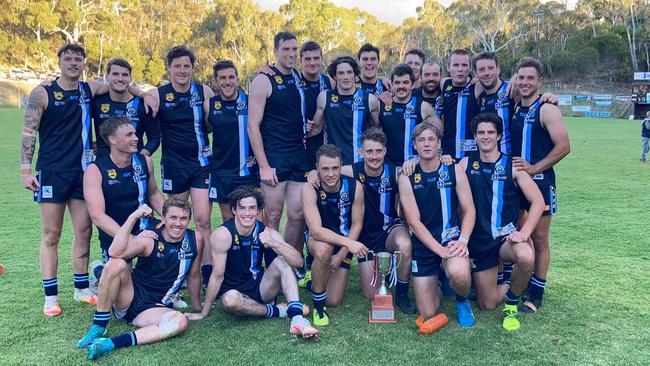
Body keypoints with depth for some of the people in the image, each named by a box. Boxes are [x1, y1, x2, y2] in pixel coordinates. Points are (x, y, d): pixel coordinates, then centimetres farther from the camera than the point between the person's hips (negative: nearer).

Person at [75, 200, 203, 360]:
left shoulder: (195, 239, -6)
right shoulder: (149, 240, -13)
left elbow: (194, 276, 8)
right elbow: (114, 253, -31)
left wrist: (198, 307, 17)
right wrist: (134, 216, -28)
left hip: (154, 309, 2)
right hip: (128, 300, -2)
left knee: (181, 322, -31)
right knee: (116, 264, -28)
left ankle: (112, 343, -33)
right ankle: (98, 327, -16)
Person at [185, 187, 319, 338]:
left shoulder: (266, 232, -10)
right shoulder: (223, 235, -20)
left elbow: (298, 262, -19)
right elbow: (217, 276, -15)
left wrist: (274, 244, -35)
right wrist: (203, 313, -11)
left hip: (260, 287, 3)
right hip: (233, 291, -3)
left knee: (282, 260, -20)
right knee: (230, 299, -37)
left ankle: (296, 316, -31)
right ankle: (276, 311, -13)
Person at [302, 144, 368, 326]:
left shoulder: (354, 187, -17)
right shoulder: (309, 189, -25)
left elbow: (356, 225, -8)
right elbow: (316, 231, -33)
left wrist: (340, 256, -15)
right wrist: (348, 242, -44)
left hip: (344, 244, 3)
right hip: (319, 240, -2)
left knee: (334, 301, -3)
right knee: (323, 249, -41)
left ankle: (318, 277, 34)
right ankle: (318, 307, -18)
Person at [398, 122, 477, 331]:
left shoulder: (454, 170, -1)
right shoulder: (407, 178, -3)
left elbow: (469, 210, -1)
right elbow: (414, 222, -8)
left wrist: (462, 240, -18)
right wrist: (440, 250, -18)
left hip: (452, 238, -1)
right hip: (423, 246, 1)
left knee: (459, 274, -37)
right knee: (428, 315, 2)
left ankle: (462, 299, 2)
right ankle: (438, 281, 36)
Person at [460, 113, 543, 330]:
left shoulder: (512, 166, -1)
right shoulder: (466, 164, 4)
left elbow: (538, 201, -8)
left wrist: (524, 233, -20)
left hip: (506, 236, -1)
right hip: (478, 241, 2)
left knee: (526, 256, -37)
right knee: (488, 304, 3)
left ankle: (511, 302, -6)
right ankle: (512, 287, 39)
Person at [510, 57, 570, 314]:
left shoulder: (547, 110, -8)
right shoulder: (514, 109, 11)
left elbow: (563, 146, -16)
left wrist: (534, 168, -18)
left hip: (540, 182, -6)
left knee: (539, 240, 1)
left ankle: (535, 295, 9)